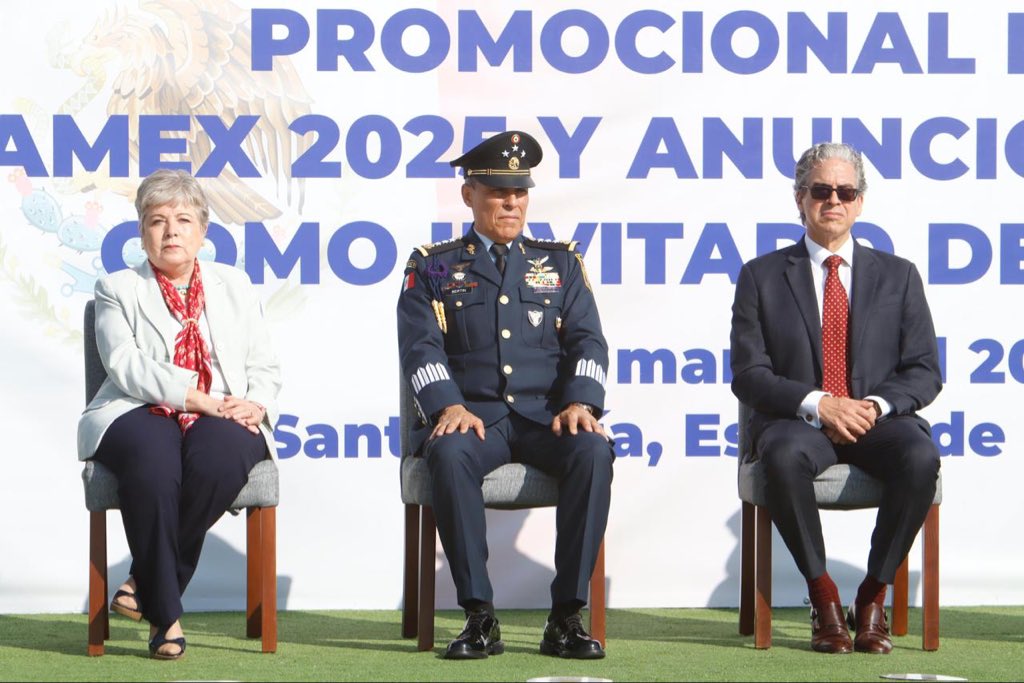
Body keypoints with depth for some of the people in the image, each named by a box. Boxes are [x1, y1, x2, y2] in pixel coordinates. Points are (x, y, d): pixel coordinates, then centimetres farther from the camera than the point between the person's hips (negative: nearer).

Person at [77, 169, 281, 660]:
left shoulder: (233, 286, 23)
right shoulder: (118, 290, 14)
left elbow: (265, 367, 17)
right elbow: (125, 365, -4)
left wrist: (255, 404, -7)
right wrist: (197, 399, -17)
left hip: (220, 420, 2)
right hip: (142, 416, -2)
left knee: (219, 454, -36)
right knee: (152, 459, -38)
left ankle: (147, 581, -19)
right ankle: (164, 613, -29)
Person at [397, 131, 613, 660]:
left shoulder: (560, 263, 19)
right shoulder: (434, 267, 13)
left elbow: (587, 341, 8)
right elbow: (421, 347, 0)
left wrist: (580, 402, -12)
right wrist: (448, 405, -19)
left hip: (546, 417, 2)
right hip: (473, 416, -1)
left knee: (593, 451, -32)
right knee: (449, 454, -37)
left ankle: (566, 616, -26)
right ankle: (479, 616, -30)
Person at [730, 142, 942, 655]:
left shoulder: (897, 276, 14)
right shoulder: (762, 276, 9)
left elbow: (924, 371, 8)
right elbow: (748, 375, 1)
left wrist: (877, 405, -13)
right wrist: (818, 404, -16)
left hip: (877, 421, 1)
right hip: (798, 422, -1)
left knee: (920, 456, -34)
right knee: (785, 457, -38)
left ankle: (873, 595, -16)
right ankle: (823, 597, -19)